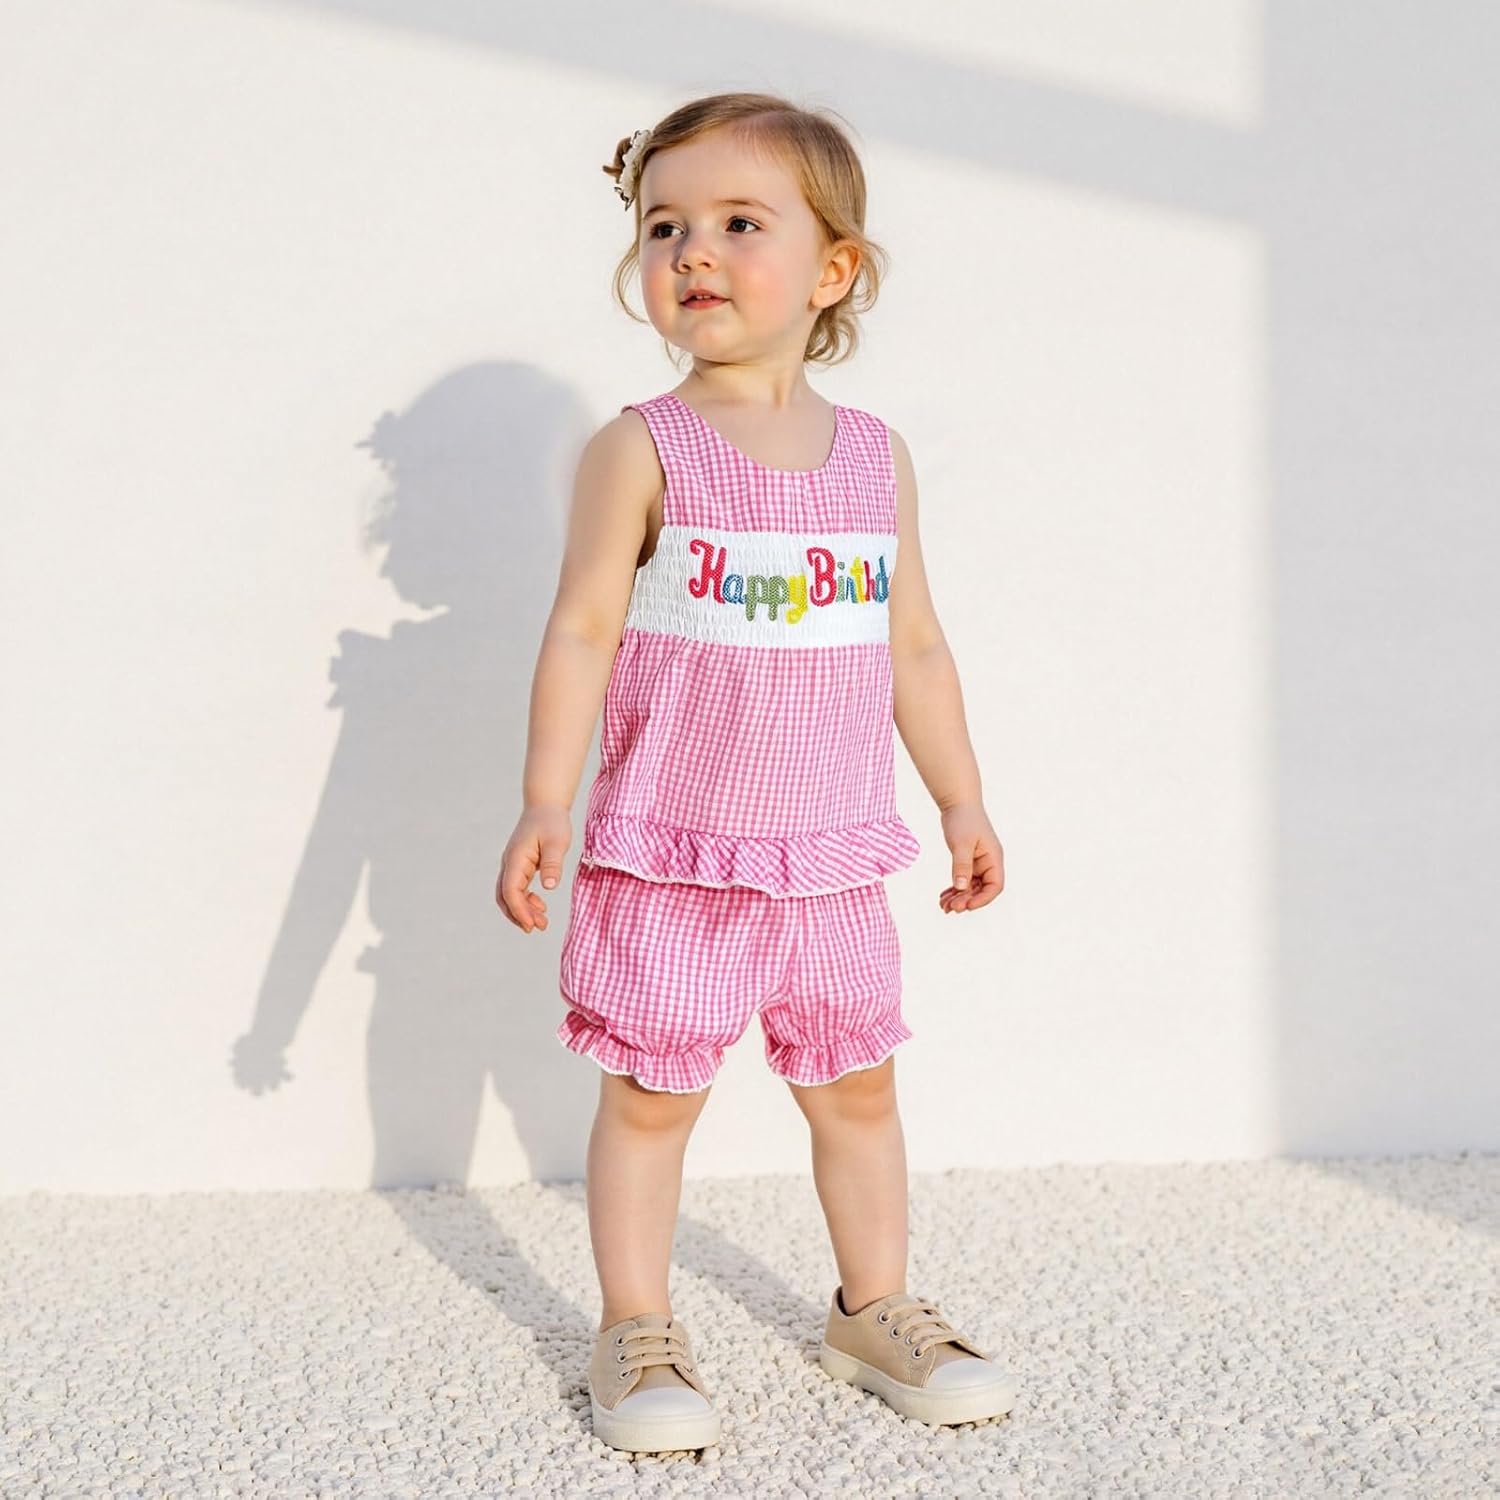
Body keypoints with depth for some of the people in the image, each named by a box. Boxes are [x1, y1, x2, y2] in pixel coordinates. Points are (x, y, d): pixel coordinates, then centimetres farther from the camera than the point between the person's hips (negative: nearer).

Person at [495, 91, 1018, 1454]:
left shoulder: (877, 455, 5)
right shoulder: (641, 449, -7)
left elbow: (914, 646, 12)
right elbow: (582, 634, -9)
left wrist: (961, 799, 14)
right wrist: (545, 807, -14)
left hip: (831, 858, 4)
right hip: (669, 853, -3)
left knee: (857, 1086, 14)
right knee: (651, 1093, 5)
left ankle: (876, 1309, 31)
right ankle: (637, 1335, 20)